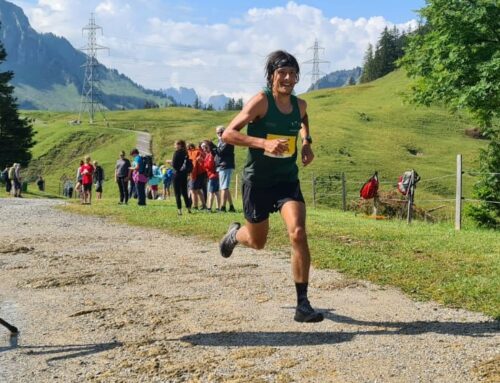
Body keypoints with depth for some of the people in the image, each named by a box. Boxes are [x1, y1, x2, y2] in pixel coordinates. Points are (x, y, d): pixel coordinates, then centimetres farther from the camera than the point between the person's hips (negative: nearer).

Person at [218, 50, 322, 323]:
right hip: (257, 180, -3)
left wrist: (306, 142, 8)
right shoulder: (261, 101, -15)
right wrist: (263, 142, -35)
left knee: (298, 233, -19)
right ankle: (235, 234, 52)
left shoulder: (300, 105, 1)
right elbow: (228, 134, -21)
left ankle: (302, 304, -11)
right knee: (257, 242, 13)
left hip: (288, 180, 3)